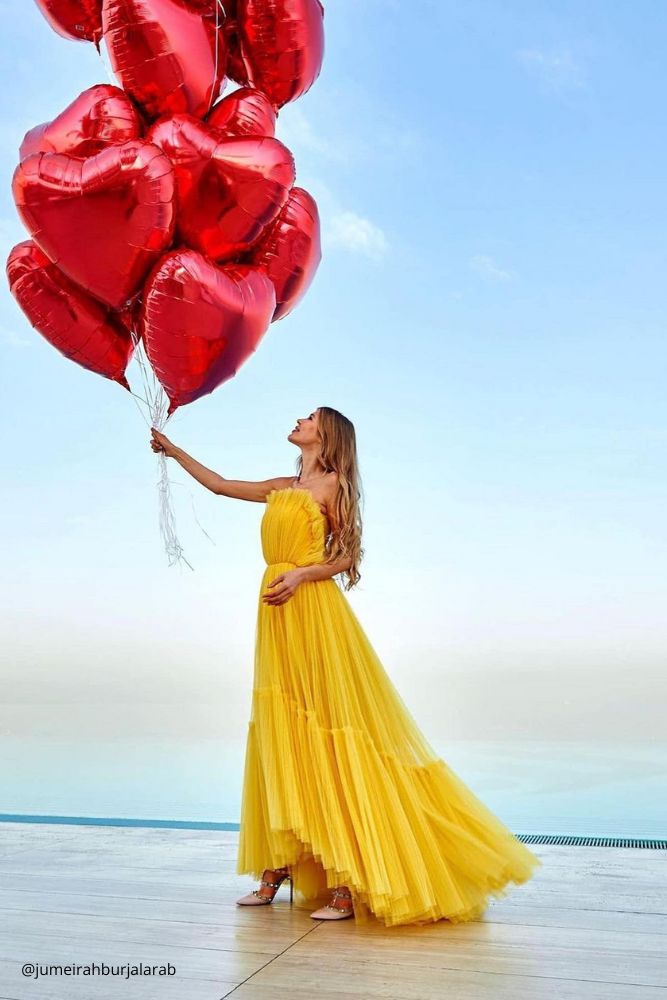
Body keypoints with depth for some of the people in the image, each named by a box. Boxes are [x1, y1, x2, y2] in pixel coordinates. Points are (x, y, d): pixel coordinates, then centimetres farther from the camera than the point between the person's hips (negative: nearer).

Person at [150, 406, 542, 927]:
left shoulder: (333, 484, 1)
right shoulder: (281, 488, 19)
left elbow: (346, 557, -3)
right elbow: (219, 484, 28)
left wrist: (300, 573, -17)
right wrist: (173, 450, 29)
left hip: (315, 612, -7)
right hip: (278, 617, 7)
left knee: (328, 738, -8)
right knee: (280, 735, 7)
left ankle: (350, 881, -4)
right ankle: (276, 871, 13)